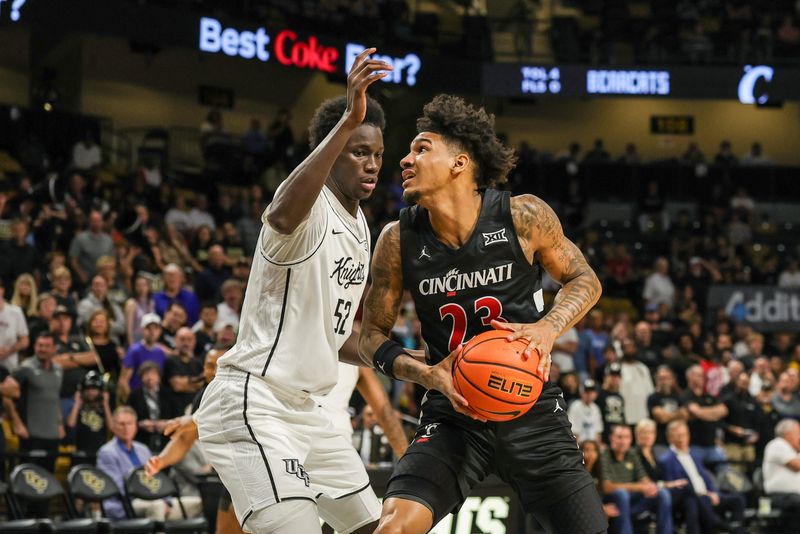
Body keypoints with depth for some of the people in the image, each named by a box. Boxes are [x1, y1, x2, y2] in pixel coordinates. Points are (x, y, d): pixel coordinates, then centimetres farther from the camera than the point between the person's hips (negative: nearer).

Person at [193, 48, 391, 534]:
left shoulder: (359, 228, 15)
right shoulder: (311, 208, -14)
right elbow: (282, 216, -43)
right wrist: (348, 121, -49)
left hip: (302, 410, 10)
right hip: (250, 405, -10)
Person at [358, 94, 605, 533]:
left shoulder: (523, 217, -10)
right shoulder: (399, 241, -6)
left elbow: (584, 280, 4)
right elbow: (372, 336, 3)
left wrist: (547, 328, -16)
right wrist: (427, 374, -16)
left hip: (531, 410, 0)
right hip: (455, 415, 0)